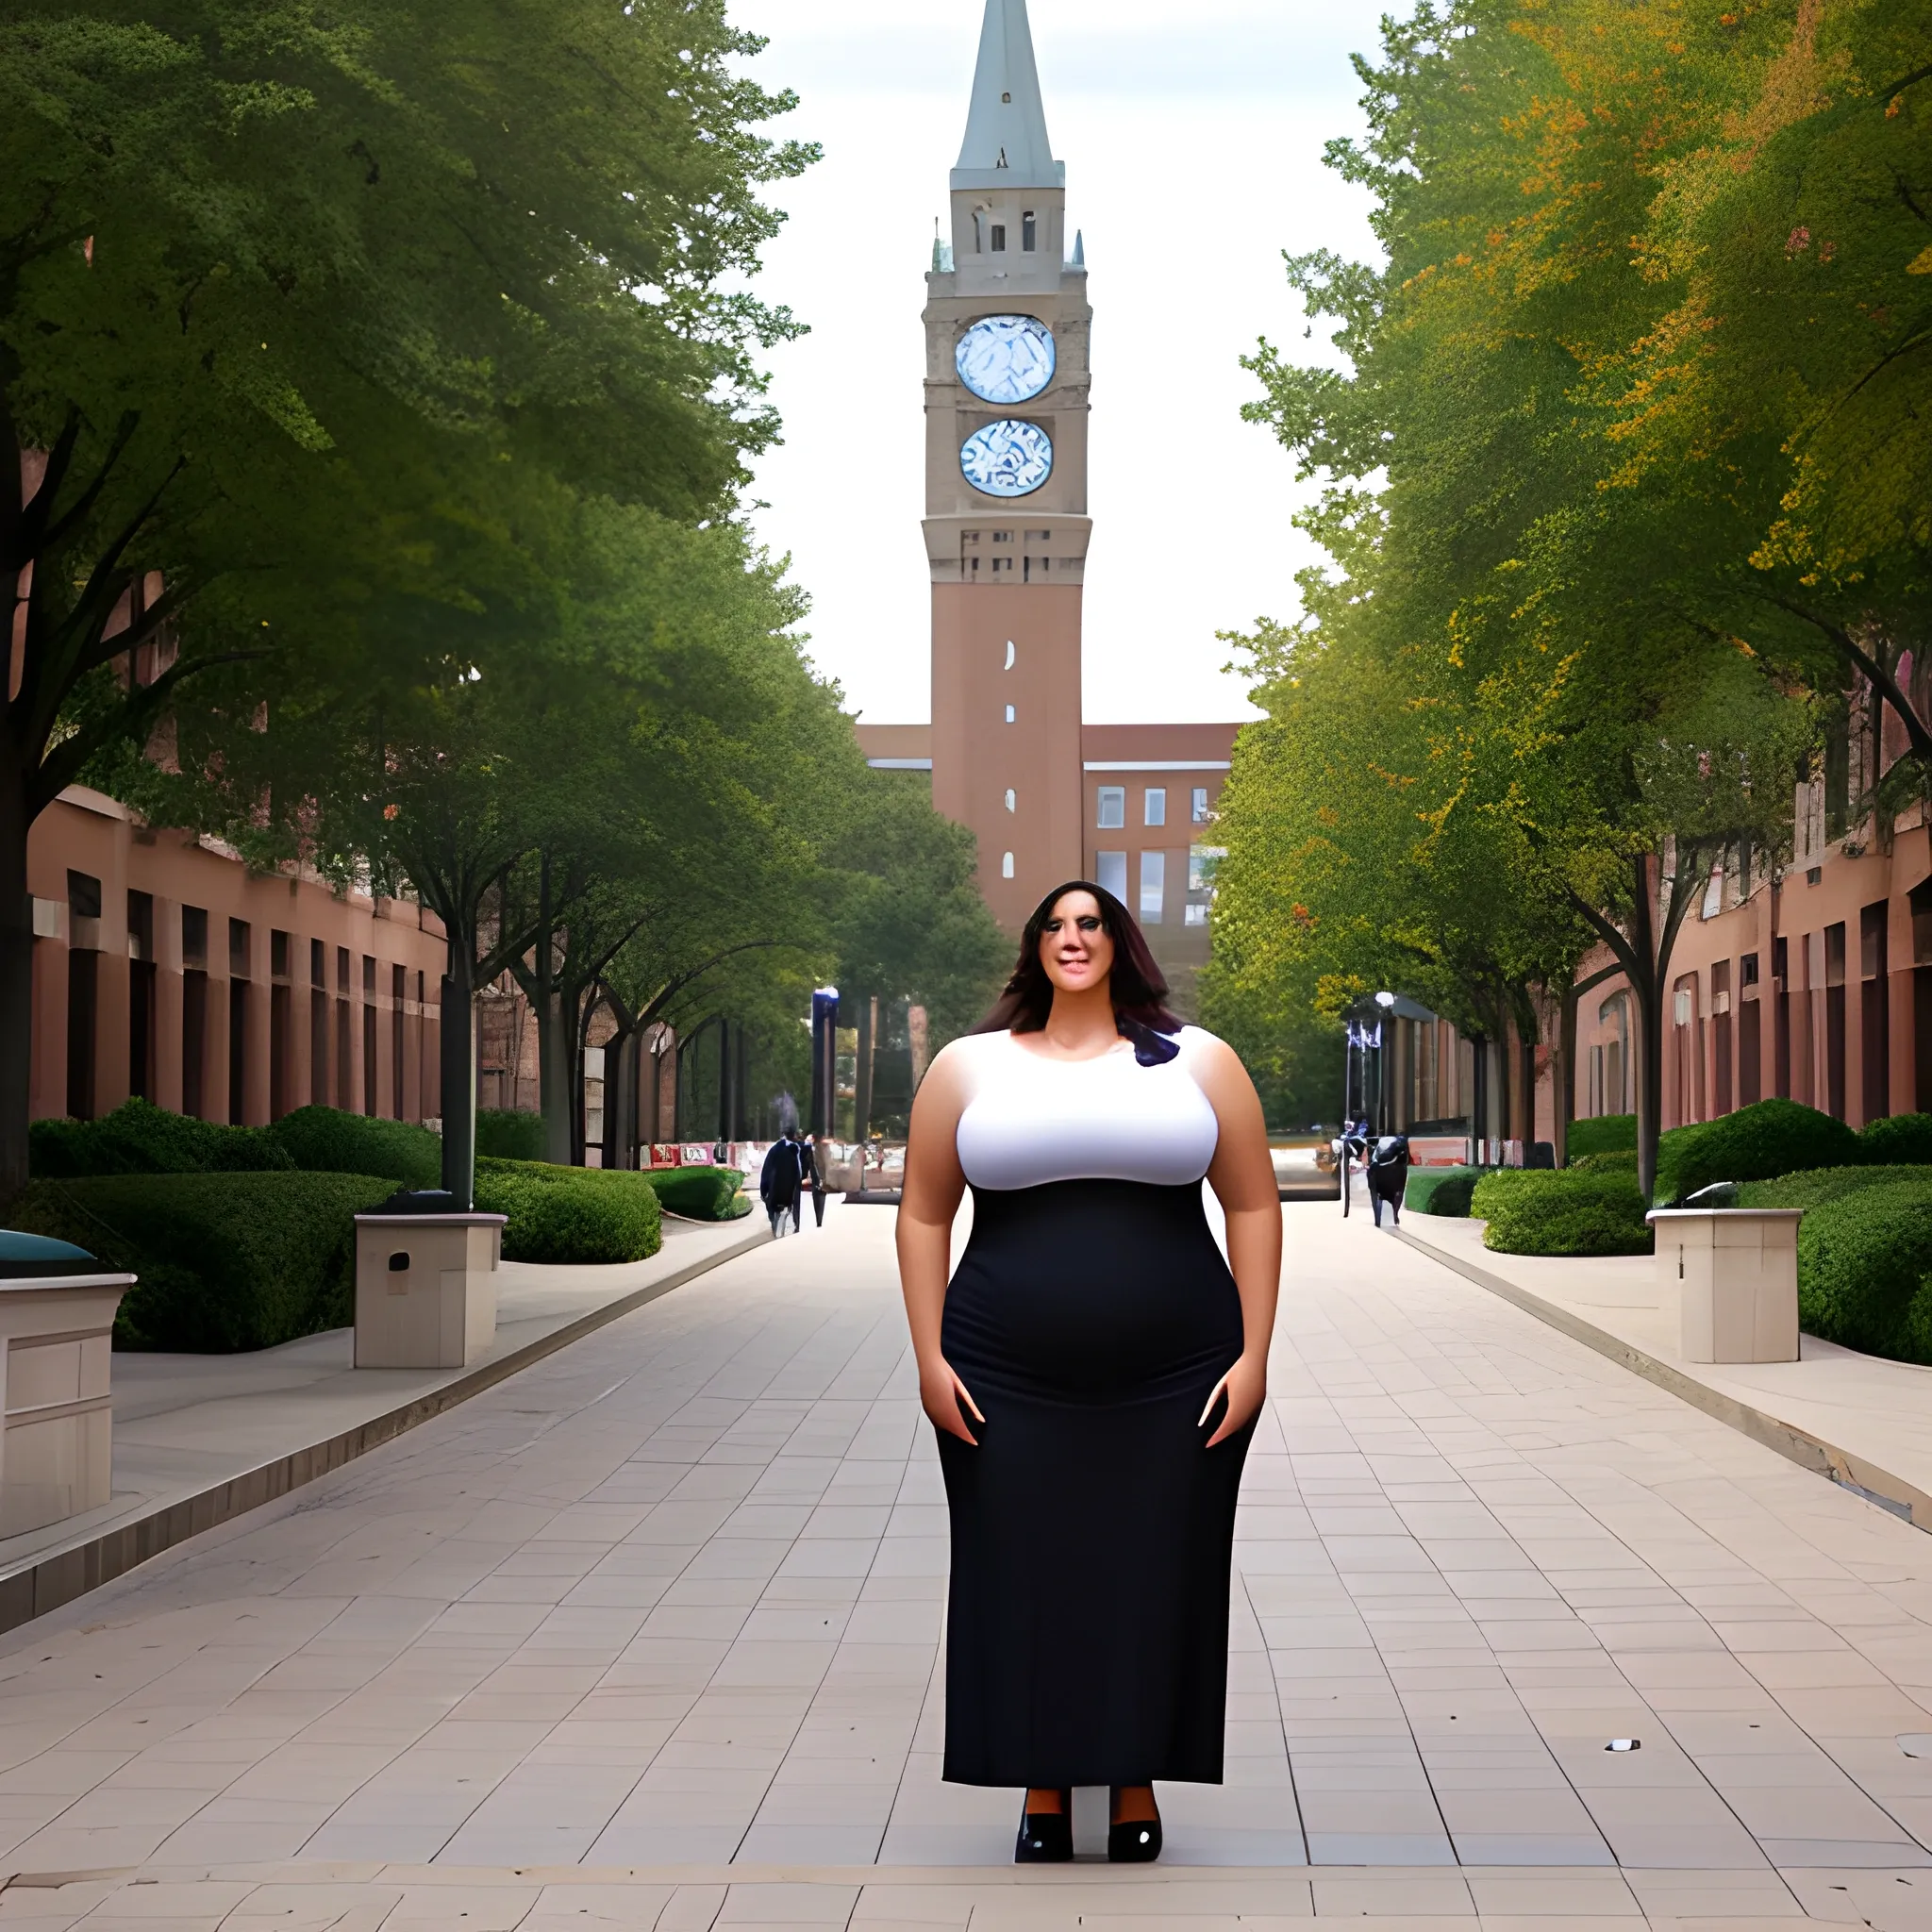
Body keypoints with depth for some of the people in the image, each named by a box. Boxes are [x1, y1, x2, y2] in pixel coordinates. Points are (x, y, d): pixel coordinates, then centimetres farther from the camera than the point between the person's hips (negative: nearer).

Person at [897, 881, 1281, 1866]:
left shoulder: (1196, 1062, 8)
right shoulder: (970, 1066, 9)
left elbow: (1253, 1205, 6)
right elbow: (924, 1216, 9)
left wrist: (1254, 1354, -2)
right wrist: (931, 1357, 0)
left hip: (1175, 1378, 0)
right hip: (1010, 1381, 0)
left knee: (1156, 1582, 4)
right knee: (1025, 1581, 3)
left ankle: (1137, 1784, 18)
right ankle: (1043, 1789, 17)